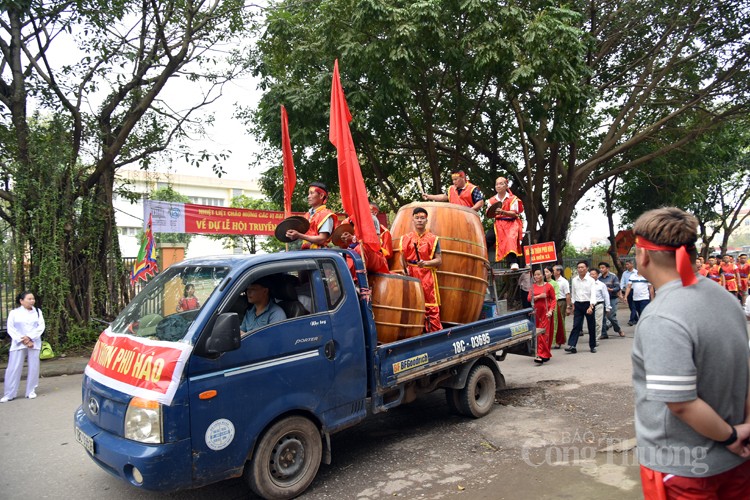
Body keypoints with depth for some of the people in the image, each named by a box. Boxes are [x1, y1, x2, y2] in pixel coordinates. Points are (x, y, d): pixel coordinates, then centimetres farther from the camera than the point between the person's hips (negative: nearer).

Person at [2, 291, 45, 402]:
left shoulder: (38, 312, 8)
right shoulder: (14, 313, 2)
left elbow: (41, 327, -1)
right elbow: (11, 329, -4)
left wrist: (29, 337, -15)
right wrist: (22, 340, -13)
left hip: (34, 343, 2)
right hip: (18, 344, -2)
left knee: (33, 367, 1)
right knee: (14, 368, -3)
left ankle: (31, 391, 11)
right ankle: (9, 394, 4)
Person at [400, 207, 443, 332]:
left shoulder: (433, 239, 5)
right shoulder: (406, 238, 11)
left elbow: (439, 260, 1)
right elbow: (402, 258, 13)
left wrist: (426, 263, -17)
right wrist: (405, 270, -5)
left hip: (427, 276, -2)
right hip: (411, 276, 2)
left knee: (431, 307, -6)